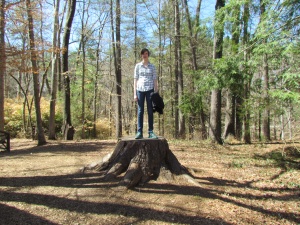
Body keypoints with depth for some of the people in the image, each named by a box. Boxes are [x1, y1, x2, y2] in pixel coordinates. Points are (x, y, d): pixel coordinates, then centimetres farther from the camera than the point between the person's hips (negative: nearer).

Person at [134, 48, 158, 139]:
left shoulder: (152, 66, 10)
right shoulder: (138, 66, 9)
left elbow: (155, 80, 8)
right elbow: (135, 79, 7)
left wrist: (156, 92, 0)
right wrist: (135, 93, 0)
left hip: (150, 89, 0)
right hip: (140, 89, 0)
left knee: (150, 111, 0)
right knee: (140, 111, -1)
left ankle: (150, 132, 3)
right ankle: (139, 132, 0)